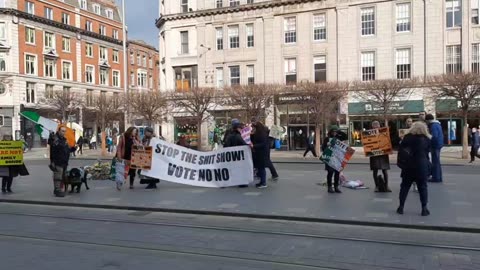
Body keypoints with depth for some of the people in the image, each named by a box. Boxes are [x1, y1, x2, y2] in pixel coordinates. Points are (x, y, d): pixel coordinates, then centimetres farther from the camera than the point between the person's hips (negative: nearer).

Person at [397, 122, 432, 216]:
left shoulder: (407, 138, -2)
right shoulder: (427, 139, -3)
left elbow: (401, 149, 2)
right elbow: (428, 151, 7)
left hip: (408, 166, 1)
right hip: (422, 167, -1)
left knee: (404, 186, 9)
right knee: (422, 187, 6)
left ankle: (401, 207, 12)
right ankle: (424, 208, 5)